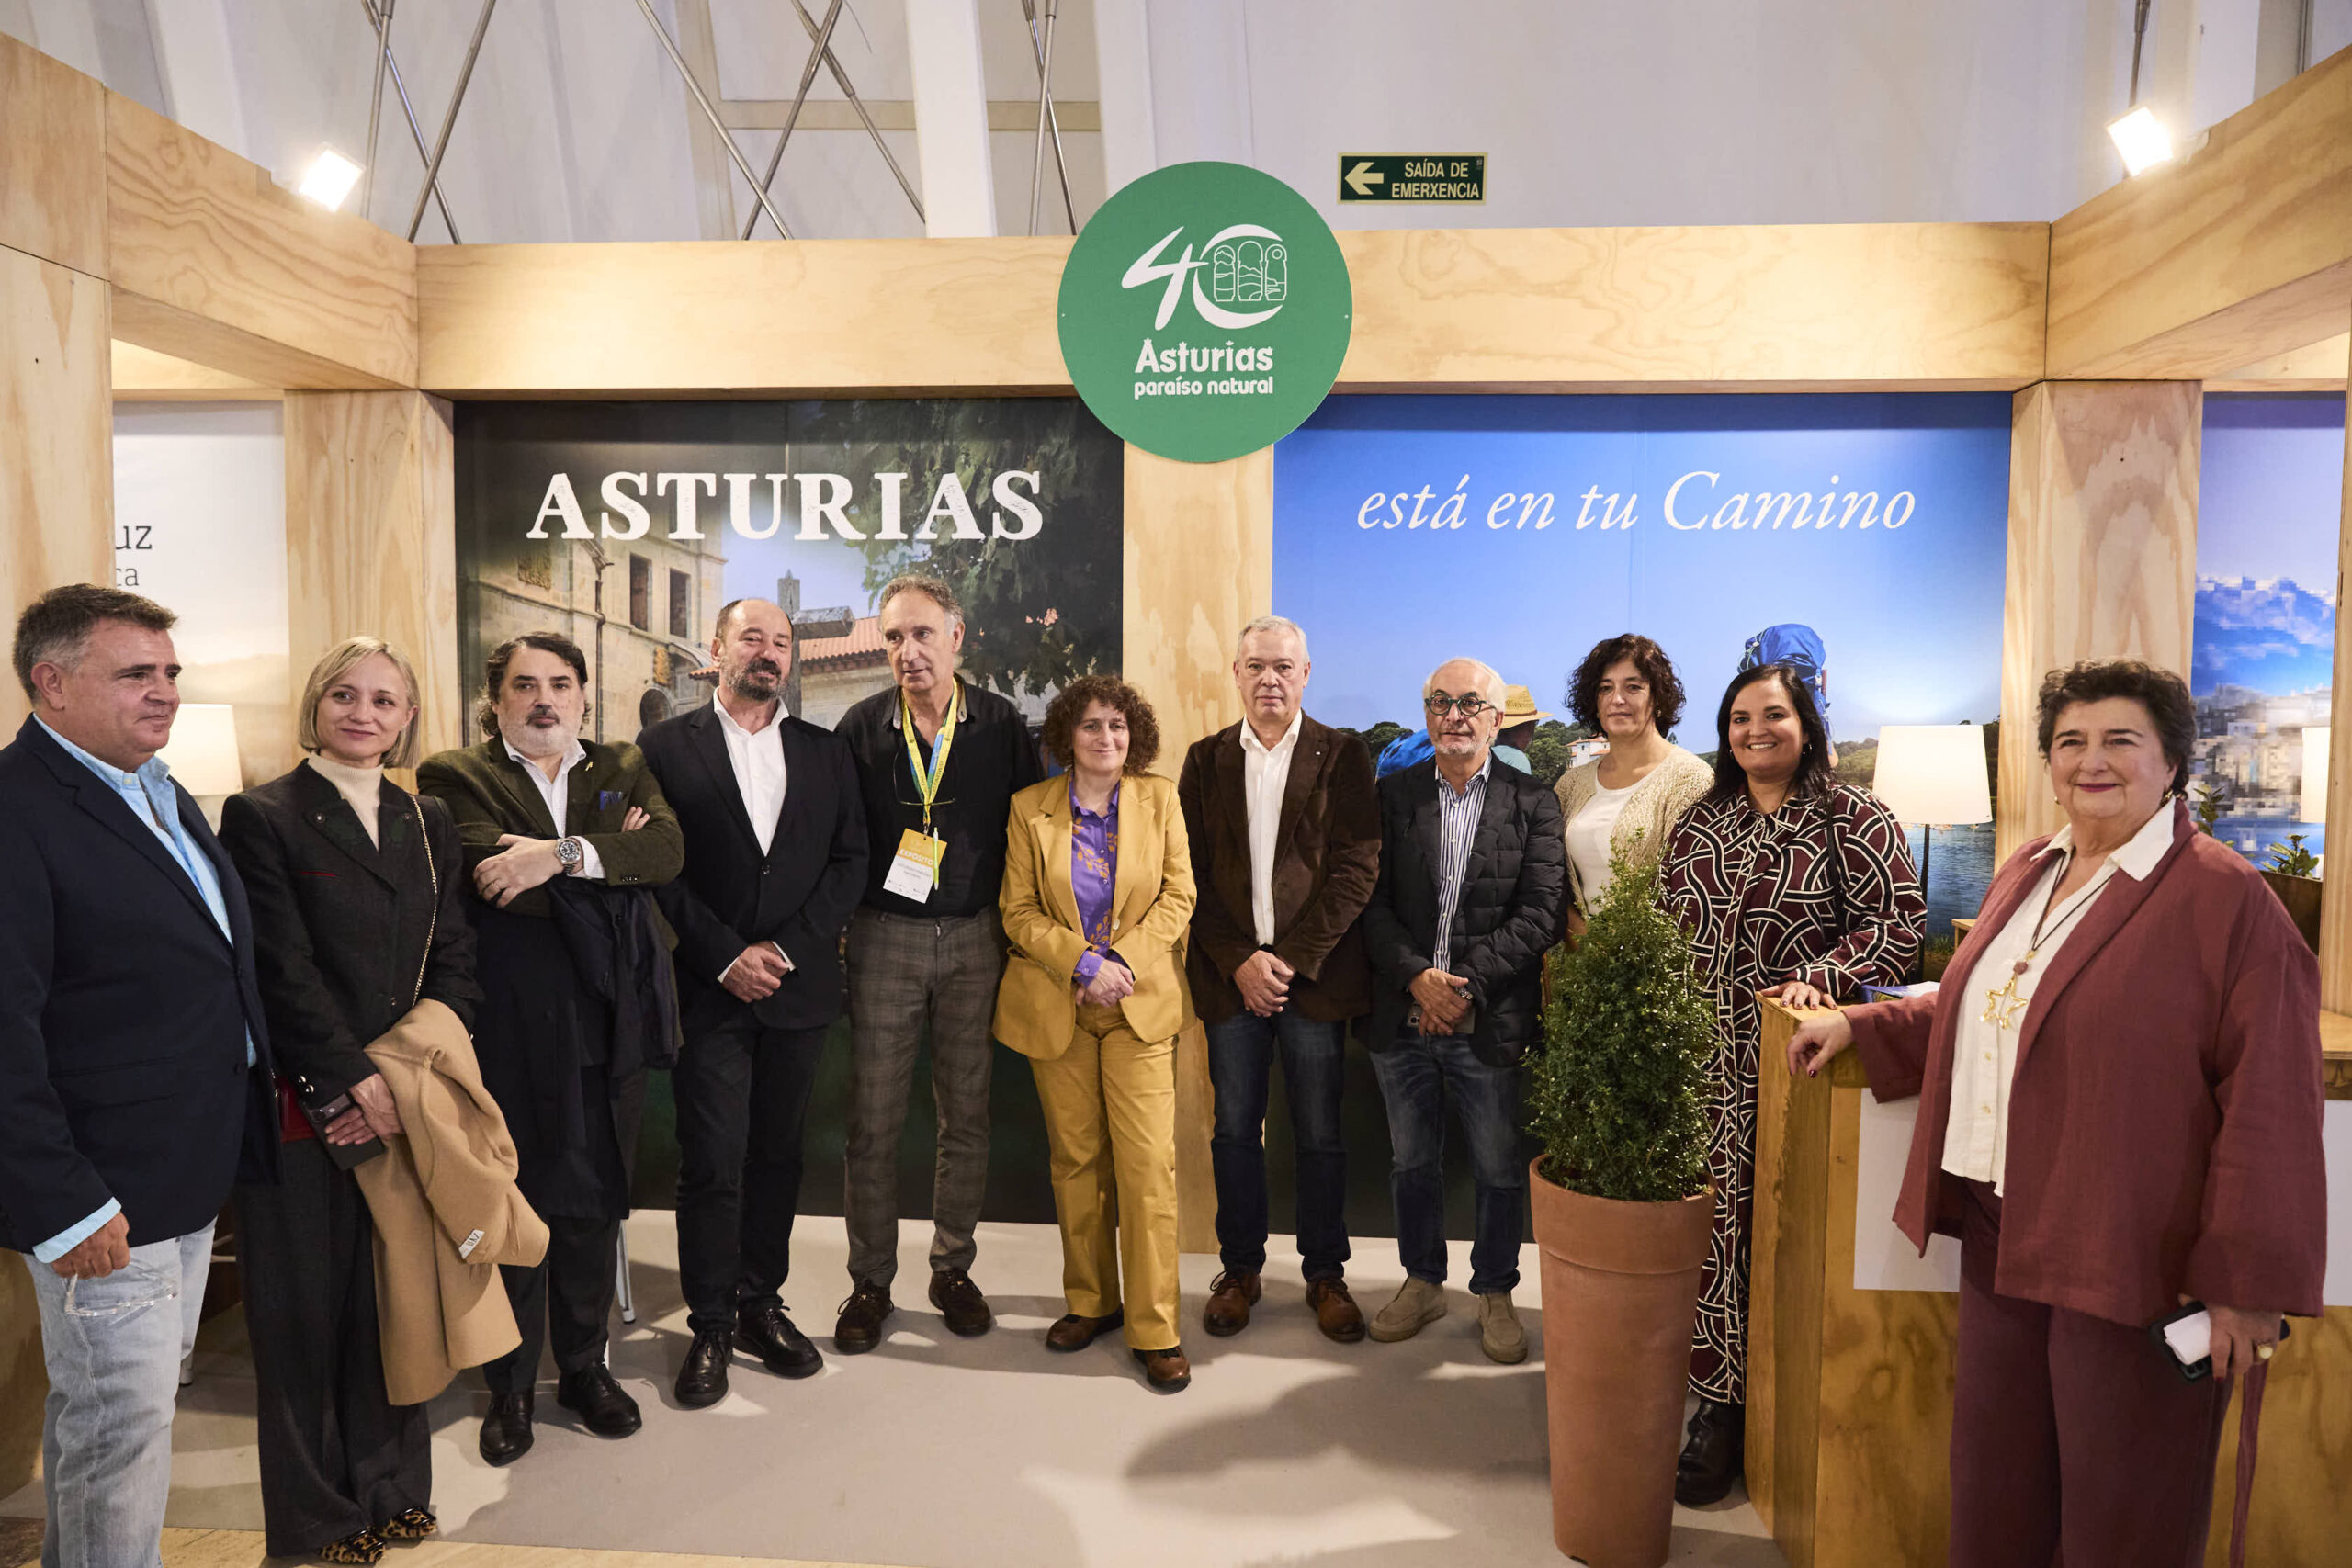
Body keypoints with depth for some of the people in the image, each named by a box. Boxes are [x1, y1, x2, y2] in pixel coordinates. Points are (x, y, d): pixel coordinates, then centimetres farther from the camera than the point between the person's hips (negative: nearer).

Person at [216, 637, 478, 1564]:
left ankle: (392, 1491, 28)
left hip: (407, 1101, 4)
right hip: (304, 1106, -4)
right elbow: (284, 970, -10)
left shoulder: (428, 823, 10)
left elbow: (454, 962, 6)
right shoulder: (260, 818, -4)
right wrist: (355, 1080, -13)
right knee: (307, 1310, 7)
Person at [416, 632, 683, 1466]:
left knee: (594, 1203, 13)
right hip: (514, 1029, -3)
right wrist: (610, 853, -11)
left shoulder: (625, 769, 11)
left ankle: (585, 1365, 30)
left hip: (610, 1023, 3)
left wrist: (563, 854, -20)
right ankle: (510, 1386, 25)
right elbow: (495, 876, -17)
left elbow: (668, 849, -8)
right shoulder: (454, 777, 1)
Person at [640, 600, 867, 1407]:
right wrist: (725, 956, -11)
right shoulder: (666, 747, 2)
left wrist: (787, 949, -7)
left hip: (798, 988, 3)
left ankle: (761, 1301, 24)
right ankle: (711, 1325, 13)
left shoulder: (825, 753, 10)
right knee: (713, 1163, 0)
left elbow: (849, 862, 5)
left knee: (776, 1153, 11)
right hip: (710, 991, -3)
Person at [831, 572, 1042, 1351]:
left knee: (966, 1115, 9)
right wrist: (837, 923, -4)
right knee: (873, 1119, 4)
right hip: (885, 937, 0)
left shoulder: (1001, 724, -1)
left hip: (974, 937, 1)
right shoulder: (860, 728, -1)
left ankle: (953, 1270, 24)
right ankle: (870, 1281, 18)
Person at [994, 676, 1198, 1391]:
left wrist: (1123, 961, -12)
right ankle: (1091, 1300, 25)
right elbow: (1020, 912, 1)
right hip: (1056, 1006, 1)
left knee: (1148, 1163, -7)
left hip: (1140, 1003, -1)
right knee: (1075, 1159, 8)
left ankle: (1155, 1328, 3)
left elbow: (1178, 897, 1)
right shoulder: (1030, 808, 3)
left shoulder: (1160, 798, 4)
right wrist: (1085, 963, -13)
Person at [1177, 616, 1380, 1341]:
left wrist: (1293, 958, -12)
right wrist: (1239, 961, -8)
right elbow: (1192, 872, 3)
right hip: (1230, 974, 2)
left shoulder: (1343, 756, 1)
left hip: (1315, 974, -2)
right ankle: (1240, 1268, 25)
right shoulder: (1206, 759, 8)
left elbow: (1357, 868, -6)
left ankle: (1325, 1273, 22)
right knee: (1235, 1131, 9)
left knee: (1320, 1135, 7)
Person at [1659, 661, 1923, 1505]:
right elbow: (1665, 919, 17)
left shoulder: (1854, 818, -1)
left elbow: (1897, 917, -7)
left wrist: (1821, 977, -20)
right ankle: (1722, 1398, 16)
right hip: (1706, 1056, 4)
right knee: (1712, 1217, 4)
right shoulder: (1702, 819, 13)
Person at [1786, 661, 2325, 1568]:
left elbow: (2269, 1109, -16)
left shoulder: (2225, 898, -14)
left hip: (2131, 1258, -7)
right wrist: (1859, 1027, 14)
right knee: (1994, 1493, 19)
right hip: (2000, 1237, 7)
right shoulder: (2025, 875, 10)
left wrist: (2246, 1284, -17)